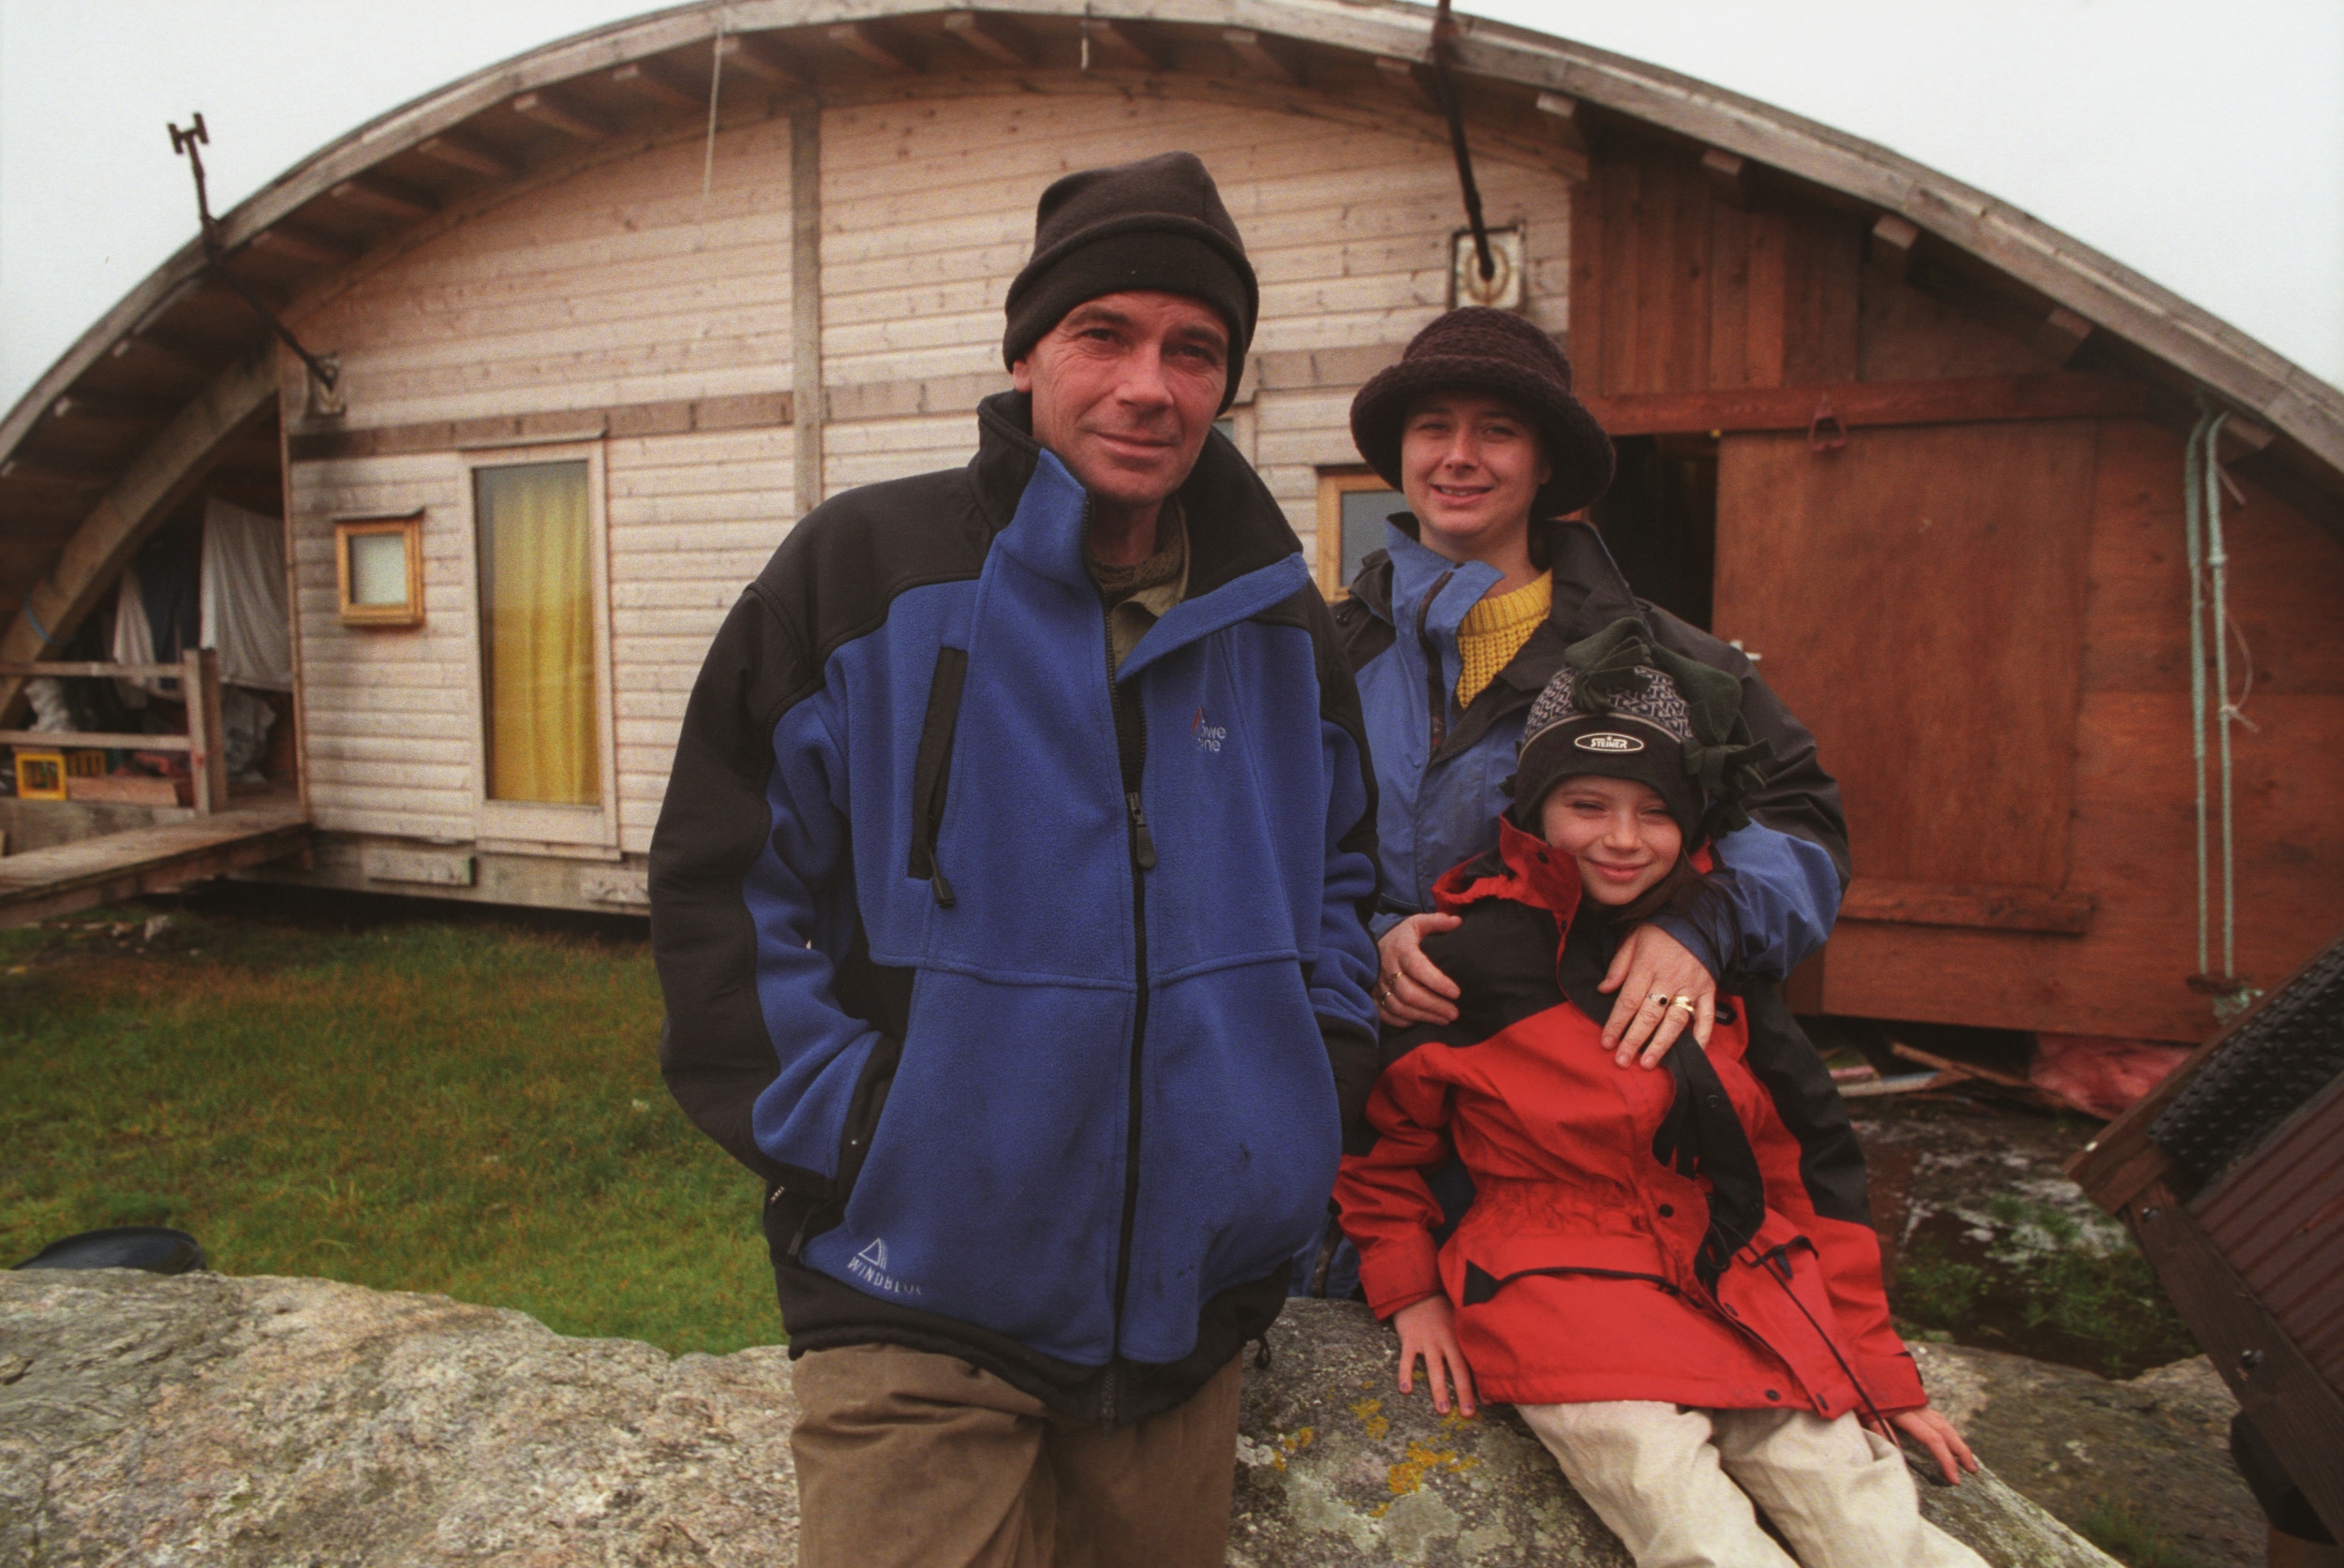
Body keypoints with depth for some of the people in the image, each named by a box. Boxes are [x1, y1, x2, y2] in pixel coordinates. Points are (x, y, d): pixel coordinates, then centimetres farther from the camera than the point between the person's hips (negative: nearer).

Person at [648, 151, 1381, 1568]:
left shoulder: (1284, 627, 4)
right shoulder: (864, 573, -8)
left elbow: (1343, 871, 18)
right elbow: (721, 886, -6)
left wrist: (1320, 1073, 5)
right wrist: (844, 1125, -13)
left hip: (1203, 1289, 5)